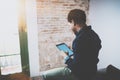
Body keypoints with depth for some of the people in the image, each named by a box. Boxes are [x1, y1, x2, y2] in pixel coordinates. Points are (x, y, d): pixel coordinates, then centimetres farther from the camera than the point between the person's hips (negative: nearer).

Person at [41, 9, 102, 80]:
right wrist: (72, 54, 10)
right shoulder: (93, 34, 1)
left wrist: (66, 57, -9)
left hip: (81, 74, -9)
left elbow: (76, 67, -26)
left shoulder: (80, 39, -29)